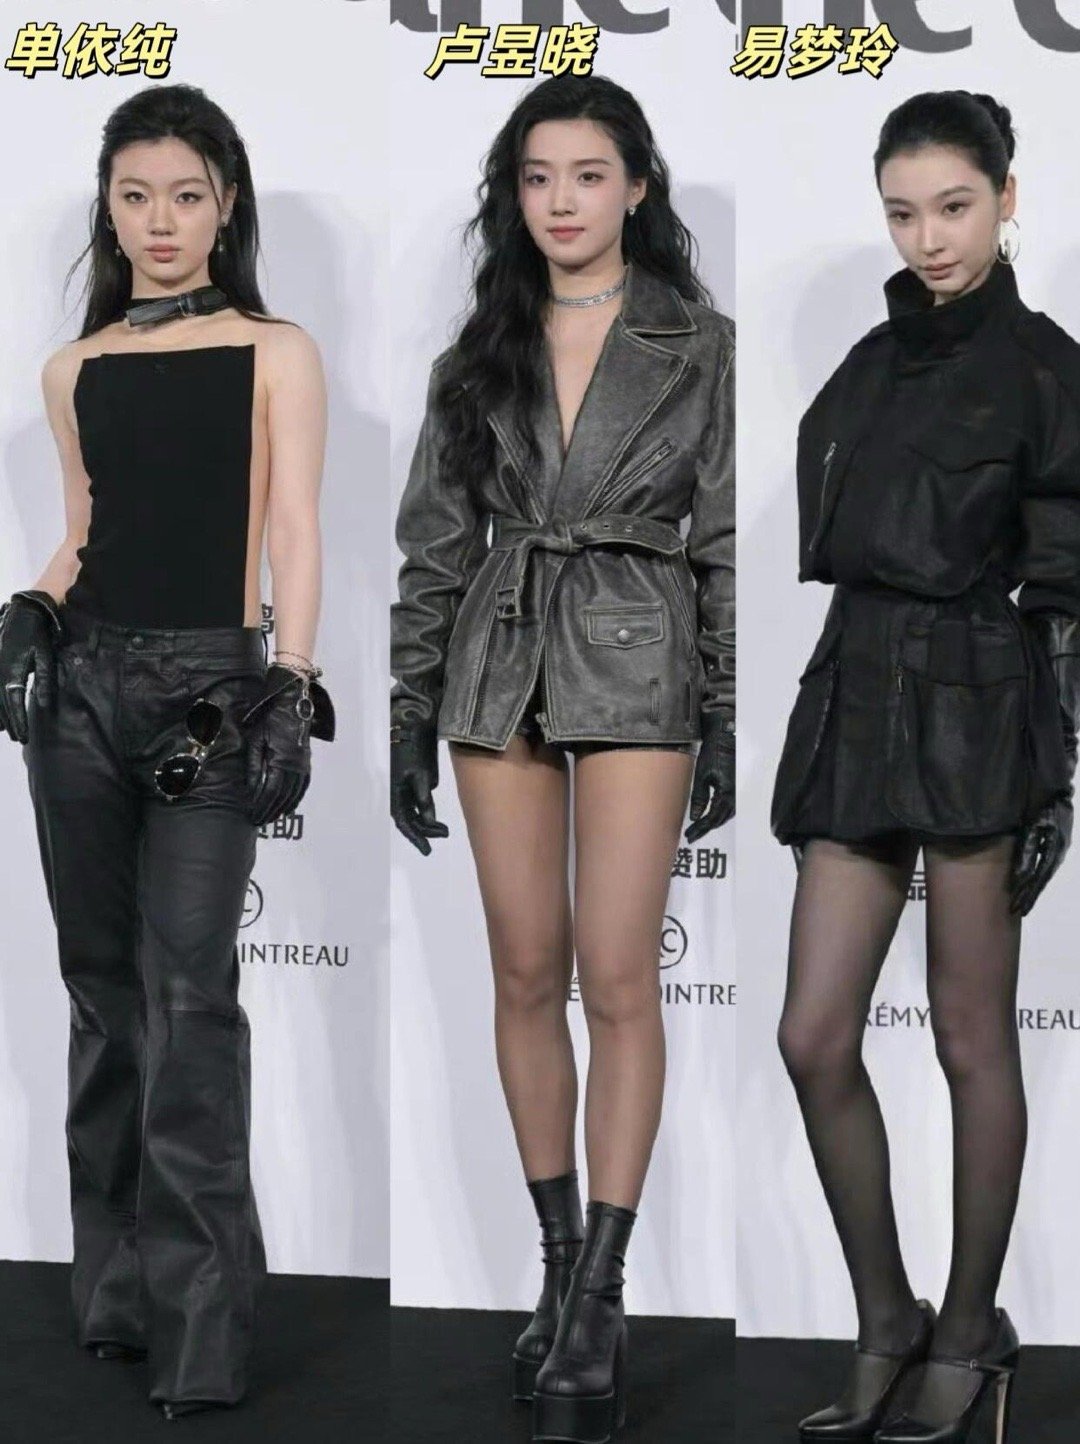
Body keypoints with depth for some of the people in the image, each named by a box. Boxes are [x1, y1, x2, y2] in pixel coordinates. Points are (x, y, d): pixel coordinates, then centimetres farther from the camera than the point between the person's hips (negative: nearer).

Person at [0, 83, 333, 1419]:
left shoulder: (275, 355, 3)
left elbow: (292, 535, -3)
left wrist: (289, 690, -13)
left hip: (209, 684, -4)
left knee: (186, 999, -11)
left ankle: (199, 1326, -8)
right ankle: (116, 1285, 19)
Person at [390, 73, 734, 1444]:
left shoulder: (699, 345, 1)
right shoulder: (482, 350, 10)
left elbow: (727, 542, 0)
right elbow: (435, 537, 10)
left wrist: (728, 720, -5)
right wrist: (412, 712, 6)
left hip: (635, 667, -3)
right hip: (497, 662, 4)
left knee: (616, 976, -9)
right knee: (526, 975, 5)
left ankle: (596, 1299, -7)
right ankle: (560, 1266, 15)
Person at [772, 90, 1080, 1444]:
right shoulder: (873, 360, 15)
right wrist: (840, 699, 16)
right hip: (852, 698, 6)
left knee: (971, 1035, 3)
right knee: (814, 1039, 2)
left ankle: (969, 1335, 16)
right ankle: (883, 1324, 16)